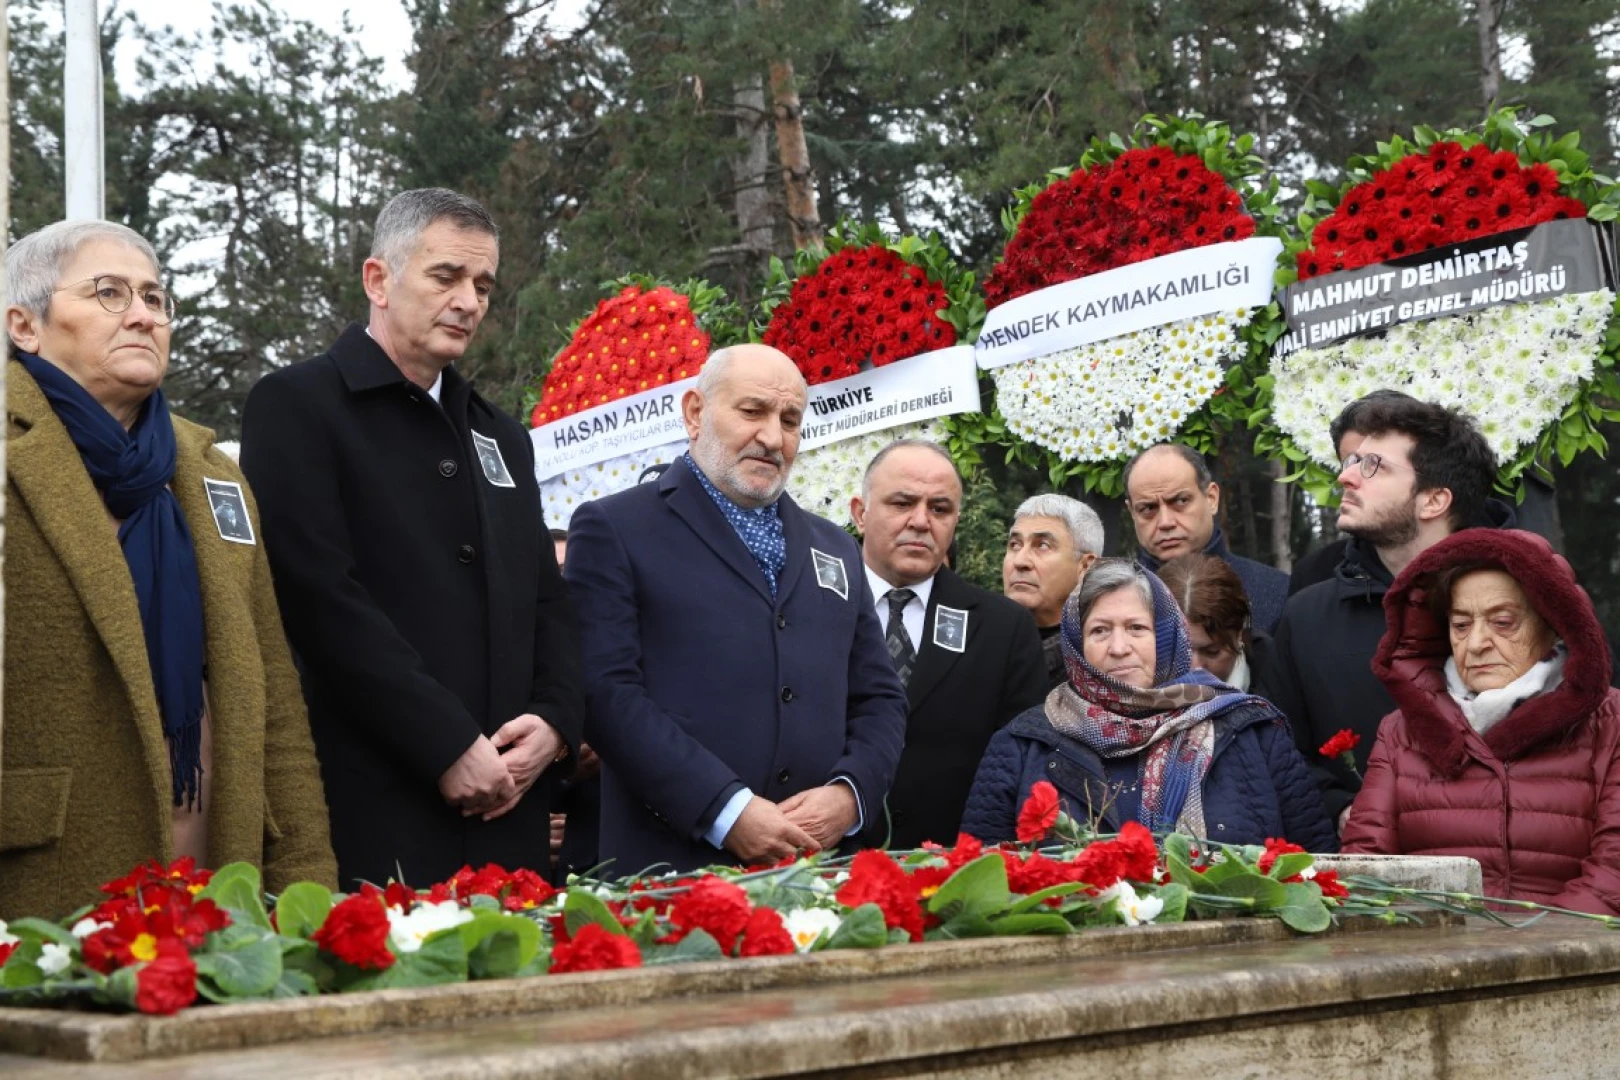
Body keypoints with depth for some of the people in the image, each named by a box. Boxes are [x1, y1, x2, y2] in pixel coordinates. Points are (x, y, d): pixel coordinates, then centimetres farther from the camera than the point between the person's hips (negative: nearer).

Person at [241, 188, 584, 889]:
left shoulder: (502, 438, 21)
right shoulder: (297, 406, -2)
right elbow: (323, 598, -13)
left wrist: (555, 720, 0)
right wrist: (449, 745, -16)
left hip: (507, 811, 6)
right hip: (371, 811, -6)